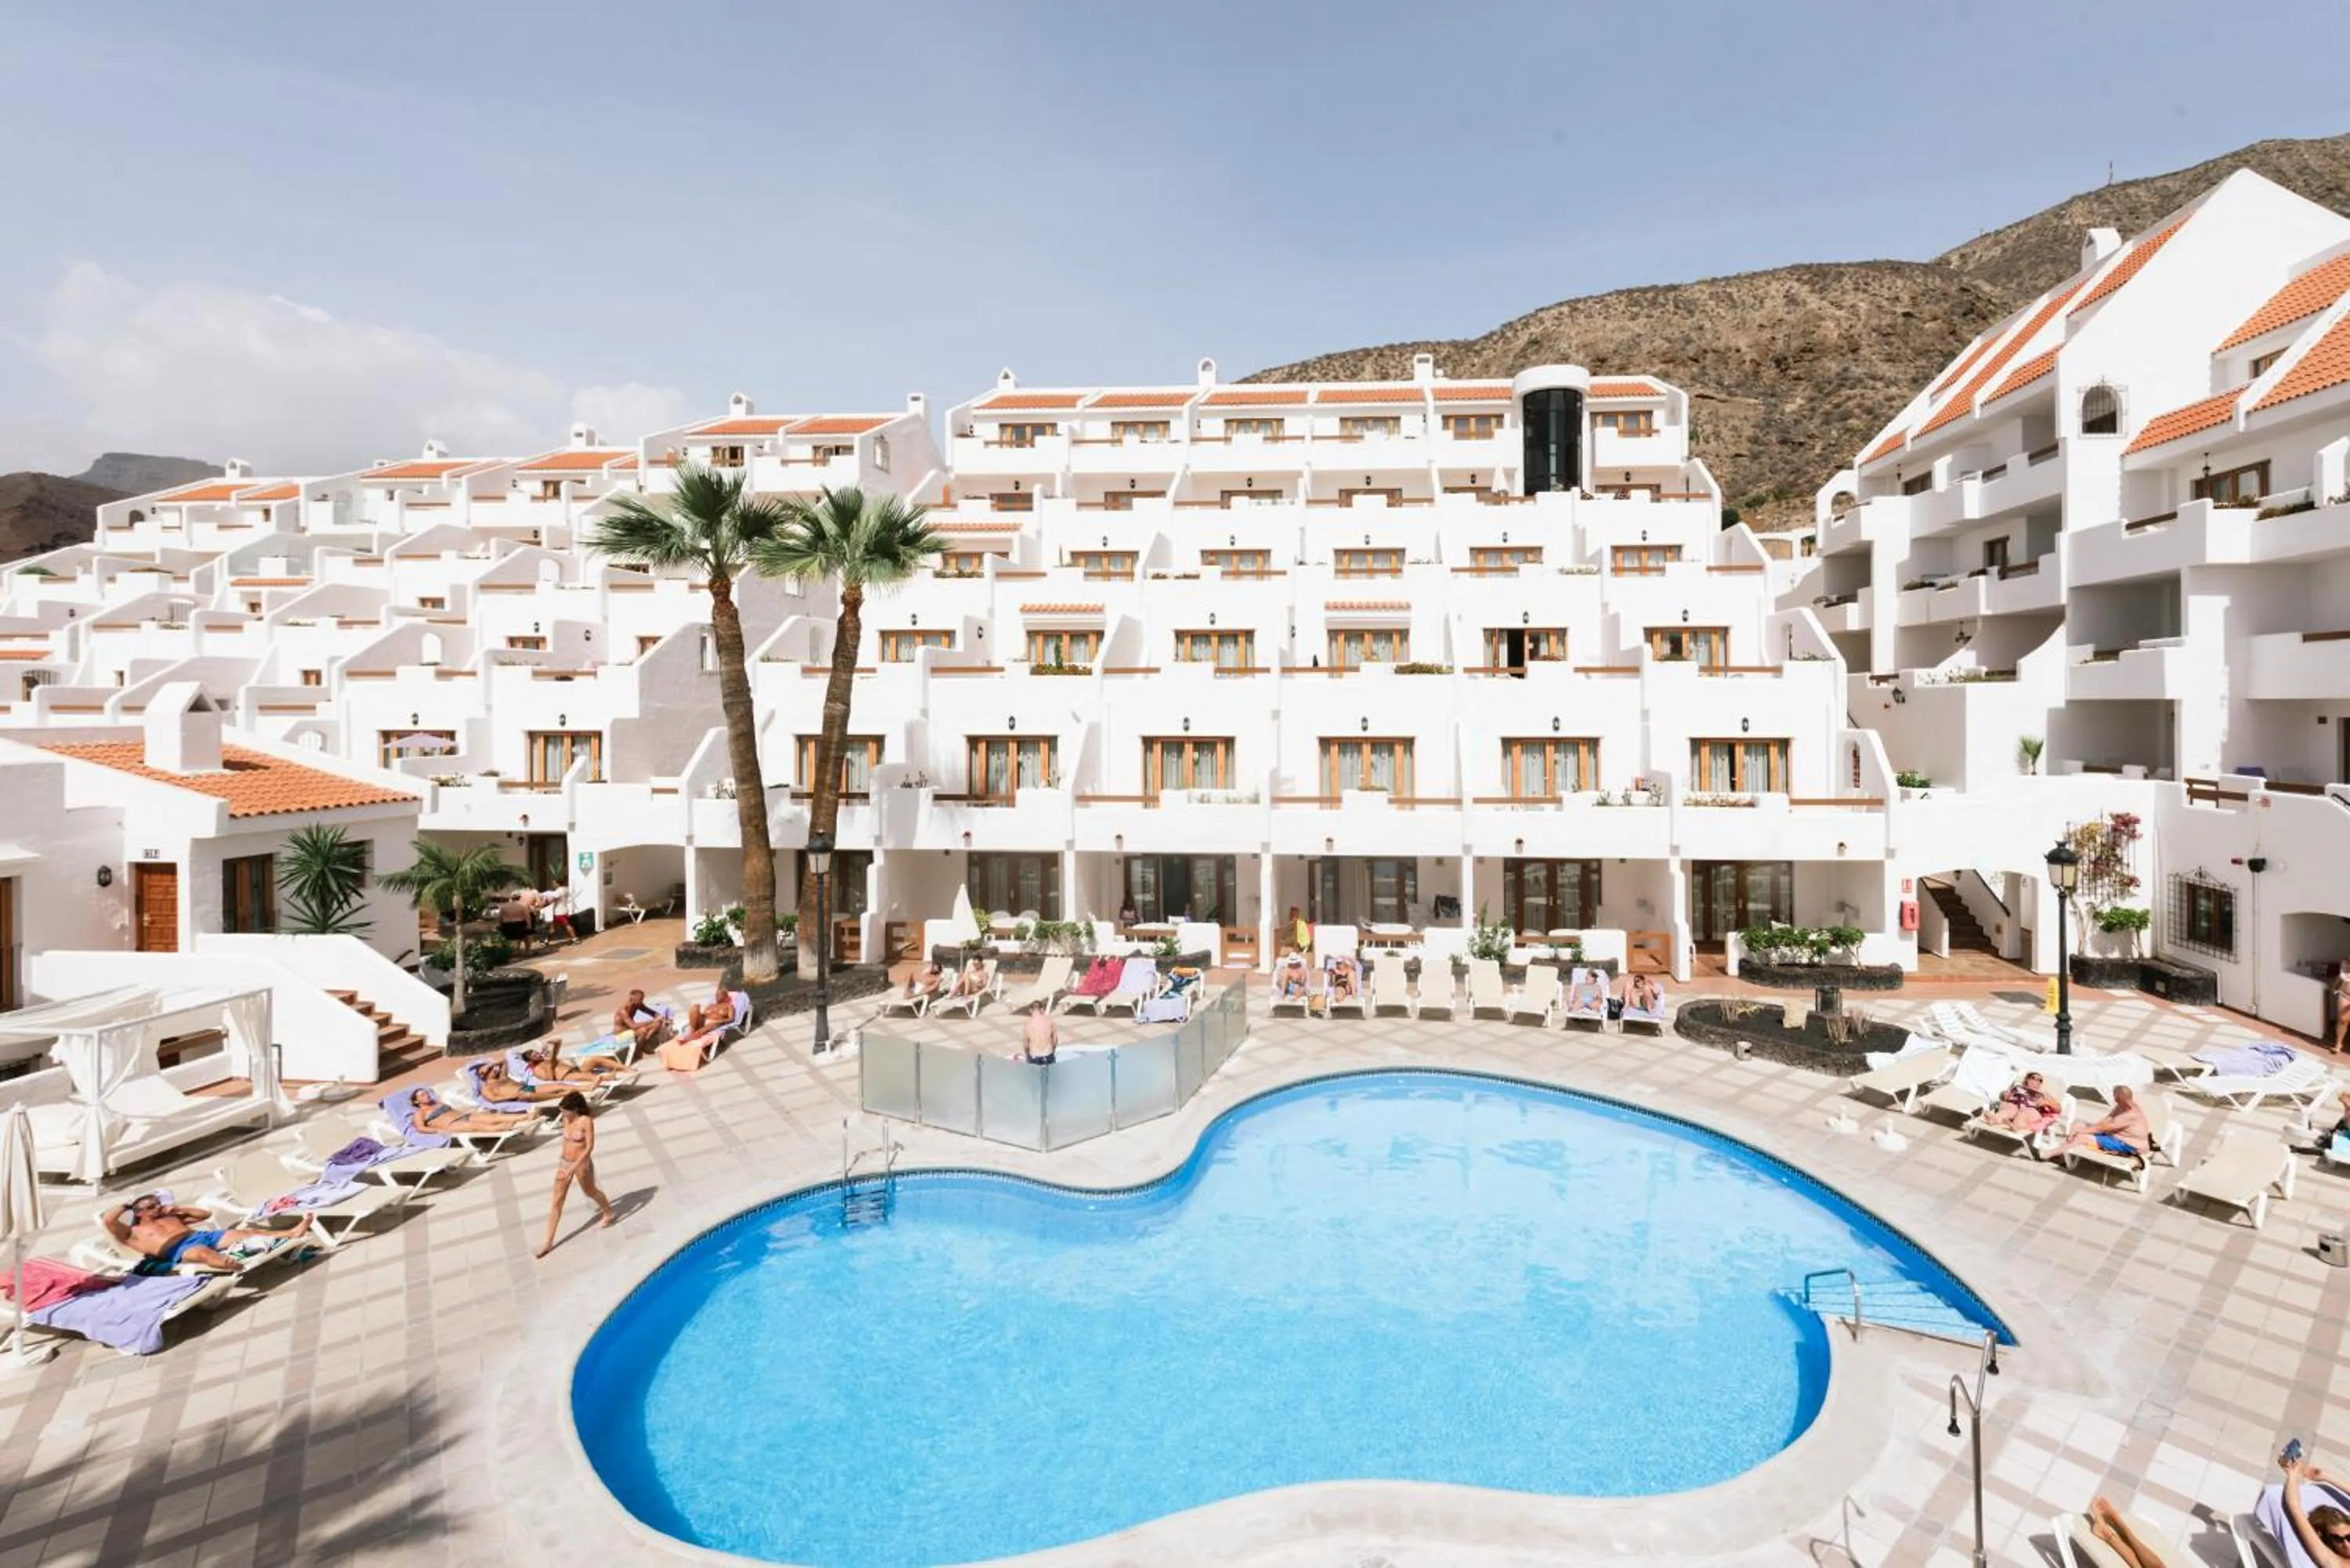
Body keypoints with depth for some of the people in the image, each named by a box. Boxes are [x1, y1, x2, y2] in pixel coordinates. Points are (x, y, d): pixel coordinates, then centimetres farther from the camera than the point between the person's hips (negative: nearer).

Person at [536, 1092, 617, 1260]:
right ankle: (549, 1242, 13)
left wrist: (574, 1167, -27)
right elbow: (567, 1140, 12)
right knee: (557, 1202, 6)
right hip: (564, 1162, 5)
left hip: (582, 1164, -5)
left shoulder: (586, 1121, -22)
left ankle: (610, 1214, 45)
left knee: (590, 1192, 18)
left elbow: (590, 1147, -22)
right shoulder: (566, 1119, -4)